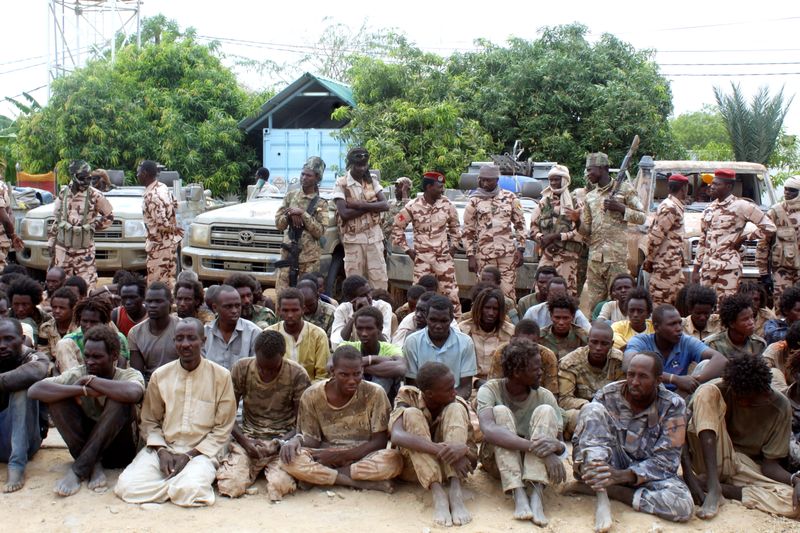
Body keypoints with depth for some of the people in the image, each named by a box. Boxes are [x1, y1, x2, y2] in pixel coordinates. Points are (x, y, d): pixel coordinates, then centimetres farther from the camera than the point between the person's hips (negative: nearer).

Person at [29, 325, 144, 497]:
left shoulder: (130, 375, -10)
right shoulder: (77, 374, -4)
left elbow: (132, 393, -38)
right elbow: (35, 390, -21)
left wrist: (89, 380, -25)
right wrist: (83, 390, -30)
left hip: (119, 450, -3)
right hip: (84, 447, 3)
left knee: (120, 401, -29)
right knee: (58, 397, -17)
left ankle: (78, 470, -24)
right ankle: (93, 465, -18)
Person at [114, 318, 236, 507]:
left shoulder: (221, 376, -4)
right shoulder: (160, 375, 4)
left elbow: (223, 428, -2)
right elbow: (149, 421, 10)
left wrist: (190, 455, -11)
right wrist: (161, 450, -9)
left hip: (201, 451, -3)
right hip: (163, 448, 3)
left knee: (189, 490, -33)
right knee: (126, 486, -23)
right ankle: (176, 482, 1)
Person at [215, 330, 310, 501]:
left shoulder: (297, 375, -10)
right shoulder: (241, 369, -5)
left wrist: (280, 444, -21)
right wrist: (245, 441, -14)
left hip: (283, 439, -2)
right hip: (248, 437, 2)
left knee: (280, 485, -29)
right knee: (229, 485, -23)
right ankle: (256, 468, 9)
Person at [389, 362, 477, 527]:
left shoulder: (458, 404, -10)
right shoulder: (408, 398, -17)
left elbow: (473, 453, -15)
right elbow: (397, 436, -36)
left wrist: (463, 449, -40)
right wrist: (441, 450, -47)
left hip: (450, 467, 2)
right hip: (413, 467, -1)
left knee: (455, 410, -22)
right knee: (411, 414, -28)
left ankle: (455, 490, -37)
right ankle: (438, 494, -40)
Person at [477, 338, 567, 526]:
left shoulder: (545, 396, -7)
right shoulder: (490, 390, -15)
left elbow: (562, 446, -10)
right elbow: (488, 431, -35)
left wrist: (556, 446, -36)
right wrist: (536, 447, -45)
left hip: (532, 460, 2)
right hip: (497, 460, -2)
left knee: (545, 411, -22)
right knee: (500, 411, -28)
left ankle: (536, 492, -38)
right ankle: (518, 494, -40)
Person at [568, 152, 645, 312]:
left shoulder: (624, 189, 4)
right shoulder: (590, 197, 18)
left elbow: (641, 217, 2)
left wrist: (621, 208, -11)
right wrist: (577, 221, -2)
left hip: (617, 256, -5)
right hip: (595, 258, 5)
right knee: (594, 303, 3)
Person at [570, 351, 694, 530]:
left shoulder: (673, 406, -11)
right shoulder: (608, 394, -7)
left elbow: (666, 459, -16)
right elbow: (580, 438, -7)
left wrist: (623, 475, -31)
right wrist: (584, 464, -30)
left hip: (647, 473, 0)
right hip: (609, 465, 0)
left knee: (683, 505, -32)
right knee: (593, 409, -23)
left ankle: (604, 489, -18)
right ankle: (601, 497, -33)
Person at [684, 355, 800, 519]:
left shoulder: (780, 407, -9)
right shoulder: (715, 391, -14)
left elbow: (770, 463, -6)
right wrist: (688, 473, -30)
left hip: (748, 467, 2)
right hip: (710, 461, -1)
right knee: (707, 393, -26)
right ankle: (712, 486, -29)